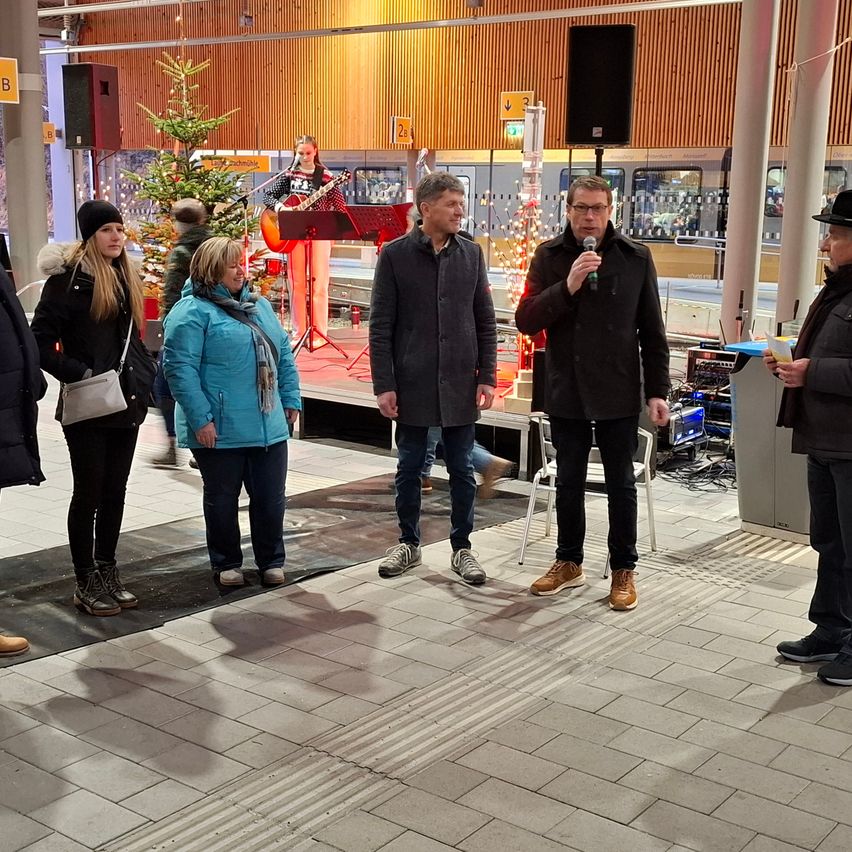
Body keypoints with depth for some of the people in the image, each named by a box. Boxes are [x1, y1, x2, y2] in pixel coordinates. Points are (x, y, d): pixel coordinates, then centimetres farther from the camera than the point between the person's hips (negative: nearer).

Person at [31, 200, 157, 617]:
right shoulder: (69, 277, -10)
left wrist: (148, 372, 8)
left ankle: (108, 573, 23)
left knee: (115, 492, 12)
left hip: (126, 403, 6)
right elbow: (41, 339, -14)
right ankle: (87, 583, 13)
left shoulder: (126, 276, 12)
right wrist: (76, 373, -19)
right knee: (89, 493, 2)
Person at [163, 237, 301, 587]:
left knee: (270, 498, 10)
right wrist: (200, 419, -19)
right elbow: (179, 367, -16)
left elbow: (284, 355, 20)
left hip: (269, 427, 6)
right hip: (220, 432, -6)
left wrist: (291, 399, 12)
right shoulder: (192, 311, -8)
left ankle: (271, 560, 25)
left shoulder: (259, 306, 15)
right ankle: (226, 564, 24)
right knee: (222, 500, 9)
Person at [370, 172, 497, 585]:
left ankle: (462, 548, 21)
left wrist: (486, 376, 0)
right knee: (409, 468, 10)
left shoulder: (471, 253, 4)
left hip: (460, 384, 2)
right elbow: (380, 326, -4)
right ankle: (408, 544, 26)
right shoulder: (395, 254, -4)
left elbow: (486, 321, 7)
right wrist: (383, 384, -8)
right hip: (411, 383, -2)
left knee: (461, 470, 8)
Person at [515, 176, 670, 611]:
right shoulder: (549, 257, -1)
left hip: (618, 394, -1)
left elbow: (652, 331, 1)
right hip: (565, 391, 2)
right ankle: (569, 563, 29)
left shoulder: (635, 258, -3)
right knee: (568, 482, 14)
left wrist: (657, 391, -2)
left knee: (620, 484, 9)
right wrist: (567, 287, -22)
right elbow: (525, 320, -8)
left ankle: (623, 570, 22)